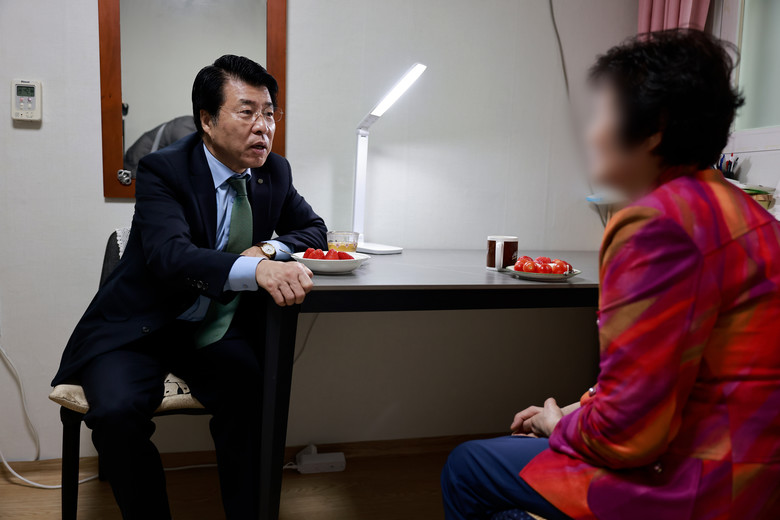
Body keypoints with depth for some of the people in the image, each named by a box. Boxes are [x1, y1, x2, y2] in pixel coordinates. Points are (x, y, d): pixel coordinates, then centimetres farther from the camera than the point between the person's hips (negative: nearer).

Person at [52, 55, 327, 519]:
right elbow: (170, 254, -31)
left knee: (254, 398, -26)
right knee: (117, 411, -28)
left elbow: (313, 228, 13)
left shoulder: (274, 172, 2)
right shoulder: (162, 171, -14)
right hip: (143, 328, -2)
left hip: (219, 330, 3)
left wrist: (270, 249, -12)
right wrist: (256, 270, -50)